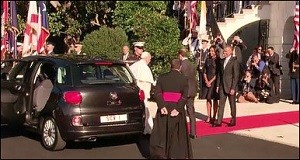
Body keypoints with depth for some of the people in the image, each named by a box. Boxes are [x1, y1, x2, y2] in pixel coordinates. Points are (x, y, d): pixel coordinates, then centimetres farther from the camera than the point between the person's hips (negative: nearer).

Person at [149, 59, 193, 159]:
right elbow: (184, 96, -12)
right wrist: (178, 109, -16)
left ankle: (158, 154, 7)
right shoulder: (184, 79, -1)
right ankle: (176, 155, 13)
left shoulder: (162, 77, 3)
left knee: (161, 131, 10)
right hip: (177, 108, -1)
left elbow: (157, 93, -10)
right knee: (177, 132, 10)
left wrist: (161, 106, -16)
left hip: (164, 108, 1)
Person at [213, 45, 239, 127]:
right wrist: (218, 85, 8)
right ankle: (219, 121, 4)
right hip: (222, 86, 5)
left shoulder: (234, 61, -9)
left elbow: (236, 76, -12)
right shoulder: (222, 61, 10)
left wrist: (233, 88, -16)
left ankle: (233, 121, 20)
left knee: (232, 104, 7)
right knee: (221, 104, 3)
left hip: (230, 86, -5)